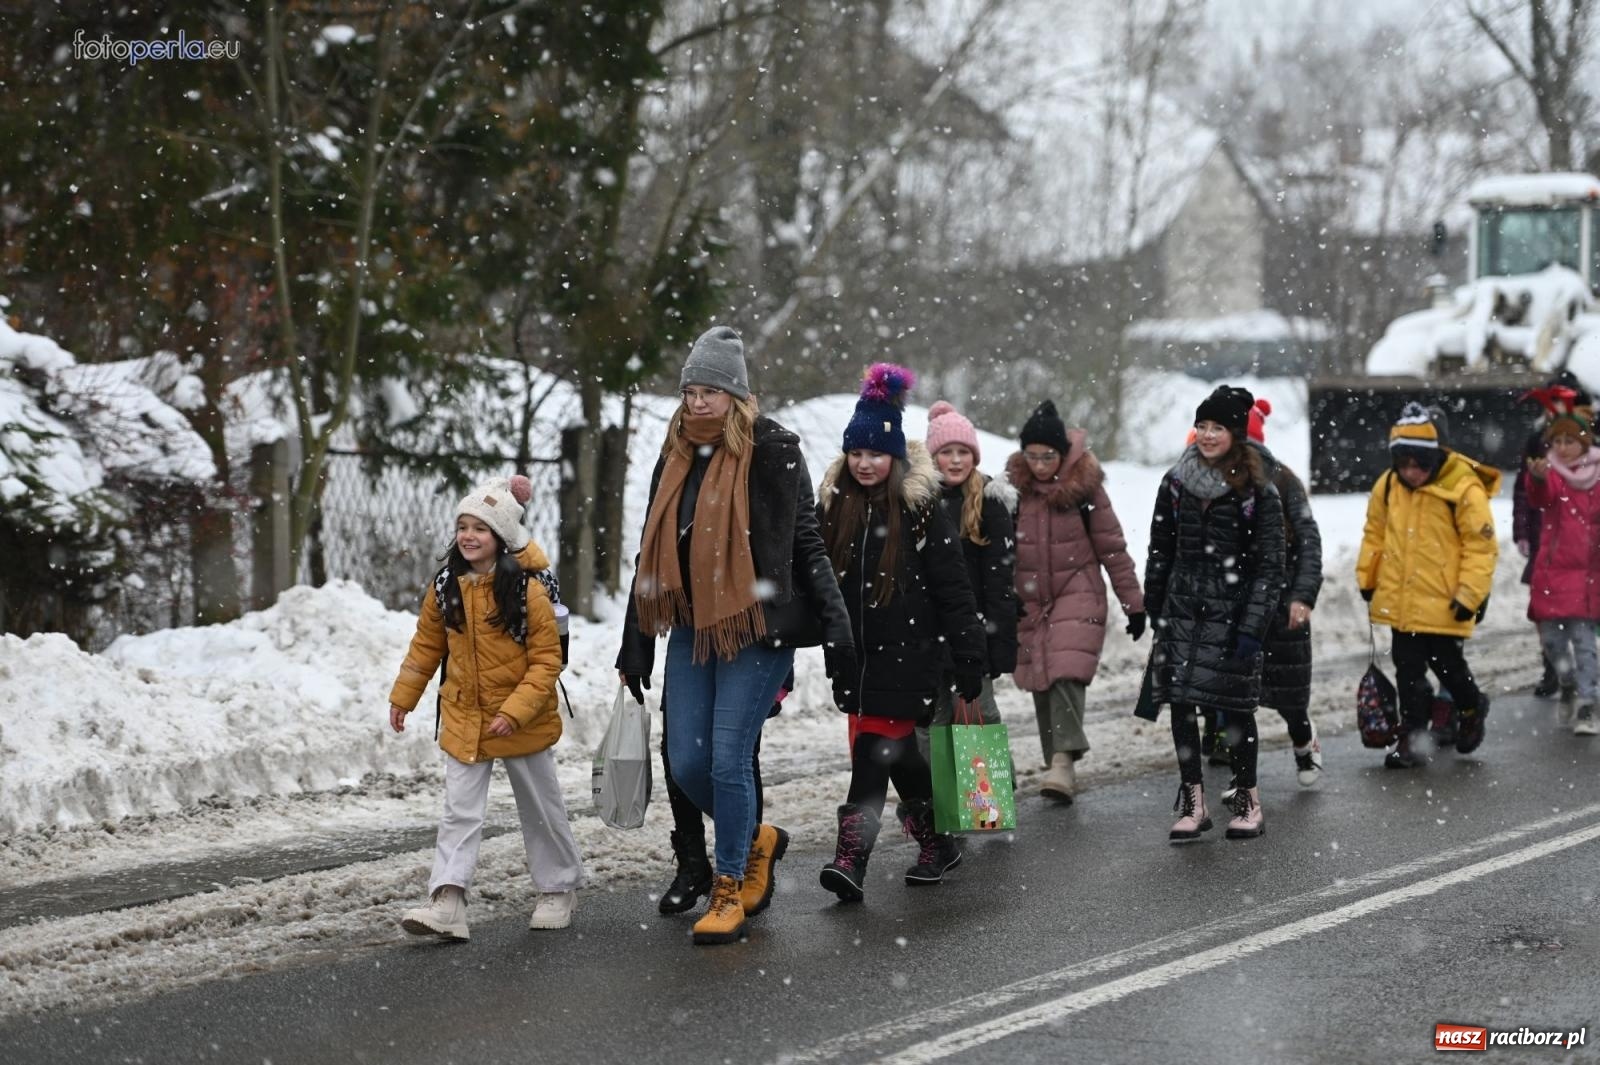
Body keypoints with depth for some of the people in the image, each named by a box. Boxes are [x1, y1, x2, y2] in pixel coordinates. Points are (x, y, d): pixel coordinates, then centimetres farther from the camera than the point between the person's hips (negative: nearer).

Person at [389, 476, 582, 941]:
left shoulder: (527, 591, -16)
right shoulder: (445, 588, -1)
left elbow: (546, 661, -15)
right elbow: (426, 646, 12)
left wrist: (515, 712, -22)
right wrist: (403, 696, 14)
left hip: (522, 723, -3)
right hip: (463, 719, 4)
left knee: (541, 811, 13)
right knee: (459, 812, -4)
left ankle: (559, 888, 31)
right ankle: (448, 902, -11)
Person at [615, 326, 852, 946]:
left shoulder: (772, 451, -7)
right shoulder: (677, 457, 11)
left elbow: (805, 544, -7)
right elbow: (652, 553, 17)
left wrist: (834, 629, -11)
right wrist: (636, 643, 17)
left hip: (755, 631, -6)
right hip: (691, 629, 6)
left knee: (728, 759, -8)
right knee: (686, 765, 4)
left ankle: (730, 891, 7)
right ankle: (756, 839, 31)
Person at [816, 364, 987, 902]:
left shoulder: (921, 509, -7)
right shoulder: (835, 506, 7)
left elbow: (954, 591, -7)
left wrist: (969, 664, -8)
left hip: (907, 654, -5)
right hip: (855, 653, 5)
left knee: (874, 750, -12)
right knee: (898, 754, 12)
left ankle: (851, 858, -10)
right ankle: (937, 843, 27)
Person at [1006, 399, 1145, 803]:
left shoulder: (1085, 487, -6)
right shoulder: (1014, 488, 1)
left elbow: (1112, 547, 0)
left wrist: (1133, 602, 2)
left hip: (1077, 594, -4)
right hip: (1029, 600, 4)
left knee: (1067, 674, -19)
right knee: (1041, 682, 3)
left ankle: (1064, 761, -26)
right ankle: (1058, 764, 10)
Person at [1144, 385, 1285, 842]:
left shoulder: (1258, 492, -5)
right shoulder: (1175, 483, 7)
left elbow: (1270, 565, -6)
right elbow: (1159, 551, 14)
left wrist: (1252, 627, -12)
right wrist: (1153, 610, 12)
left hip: (1231, 612, -3)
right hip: (1182, 609, 4)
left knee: (1236, 705, 1)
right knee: (1180, 702, 0)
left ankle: (1247, 800, 15)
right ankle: (1192, 803, 8)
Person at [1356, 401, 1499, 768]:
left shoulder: (1464, 489, -16)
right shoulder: (1387, 486, 0)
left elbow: (1481, 545, -12)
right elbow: (1375, 535, 14)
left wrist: (1470, 594, -14)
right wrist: (1367, 579, 13)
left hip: (1443, 603, -4)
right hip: (1400, 600, 4)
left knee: (1447, 665, 8)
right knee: (1408, 671, 9)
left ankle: (1471, 710, 37)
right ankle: (1411, 738, 17)